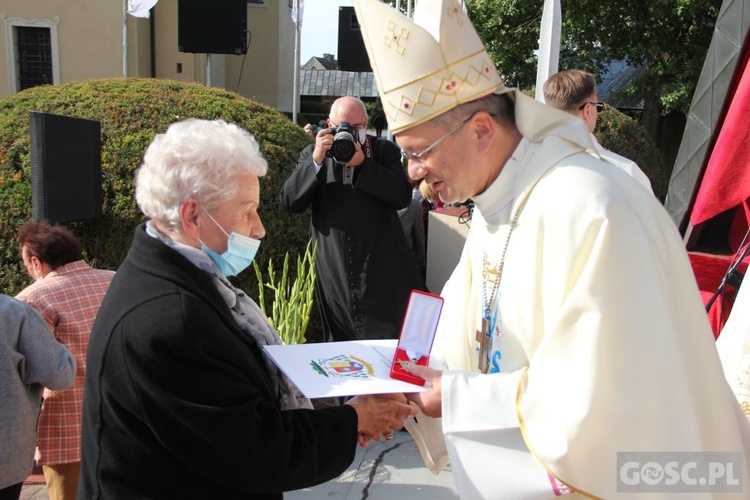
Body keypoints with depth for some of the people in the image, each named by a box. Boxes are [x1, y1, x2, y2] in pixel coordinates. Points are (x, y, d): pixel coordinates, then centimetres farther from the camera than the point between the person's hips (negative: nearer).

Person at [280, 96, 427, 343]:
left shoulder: (385, 151, 7)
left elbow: (403, 196, -8)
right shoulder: (312, 154, 10)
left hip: (382, 274, -1)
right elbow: (290, 202, -2)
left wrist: (362, 163, -17)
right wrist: (316, 161, -14)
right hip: (335, 277, 2)